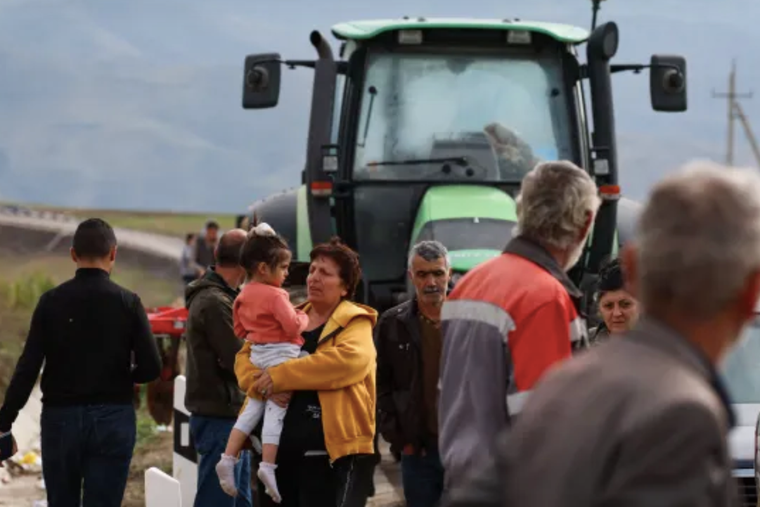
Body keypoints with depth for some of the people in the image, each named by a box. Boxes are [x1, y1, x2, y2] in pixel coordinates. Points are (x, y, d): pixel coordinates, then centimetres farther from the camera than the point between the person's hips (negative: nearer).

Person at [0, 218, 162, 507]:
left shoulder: (52, 301, -4)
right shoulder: (127, 303, -5)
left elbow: (28, 368, -7)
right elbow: (151, 368, -8)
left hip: (60, 418, 1)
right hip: (113, 420, -1)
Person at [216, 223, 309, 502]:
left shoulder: (244, 296, 9)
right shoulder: (275, 295, -16)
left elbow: (239, 329, 17)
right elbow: (293, 327, -18)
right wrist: (305, 318, 1)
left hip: (257, 355, 8)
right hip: (280, 355, -8)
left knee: (252, 408, 13)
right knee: (276, 410, -6)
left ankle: (228, 458, 6)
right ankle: (268, 465, -13)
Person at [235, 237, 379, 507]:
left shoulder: (354, 323, -3)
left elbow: (349, 360, -24)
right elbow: (246, 354, 12)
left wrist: (282, 376, -24)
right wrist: (260, 383, -13)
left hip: (333, 451, -7)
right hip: (280, 449, 7)